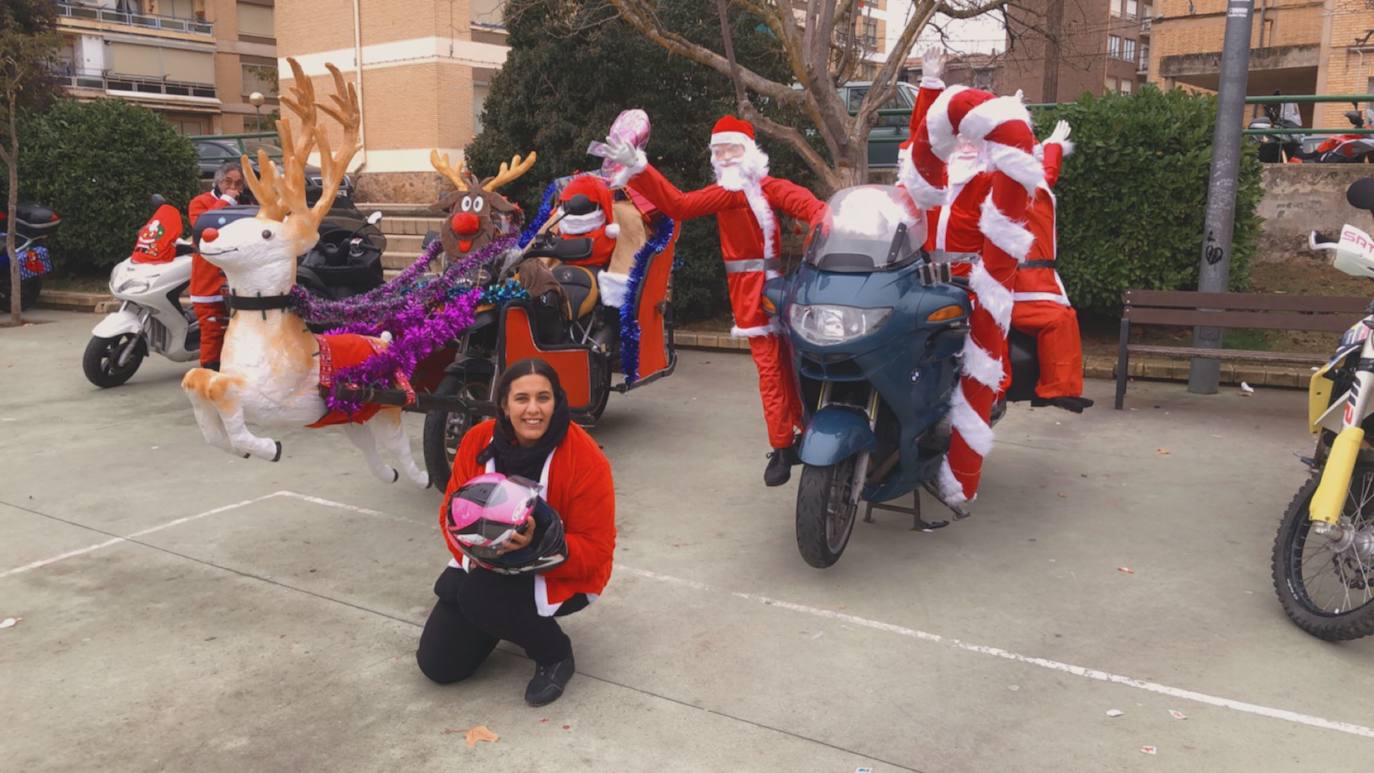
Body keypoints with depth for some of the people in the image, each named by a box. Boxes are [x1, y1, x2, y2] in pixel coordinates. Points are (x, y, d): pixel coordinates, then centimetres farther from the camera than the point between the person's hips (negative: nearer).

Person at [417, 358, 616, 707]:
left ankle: (556, 655, -5)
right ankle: (507, 619, 28)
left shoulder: (586, 459, -25)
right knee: (437, 664, 0)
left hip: (561, 574, -5)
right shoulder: (478, 441, -12)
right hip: (487, 566, 5)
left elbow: (595, 549, -22)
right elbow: (453, 511, -3)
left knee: (480, 597, -34)